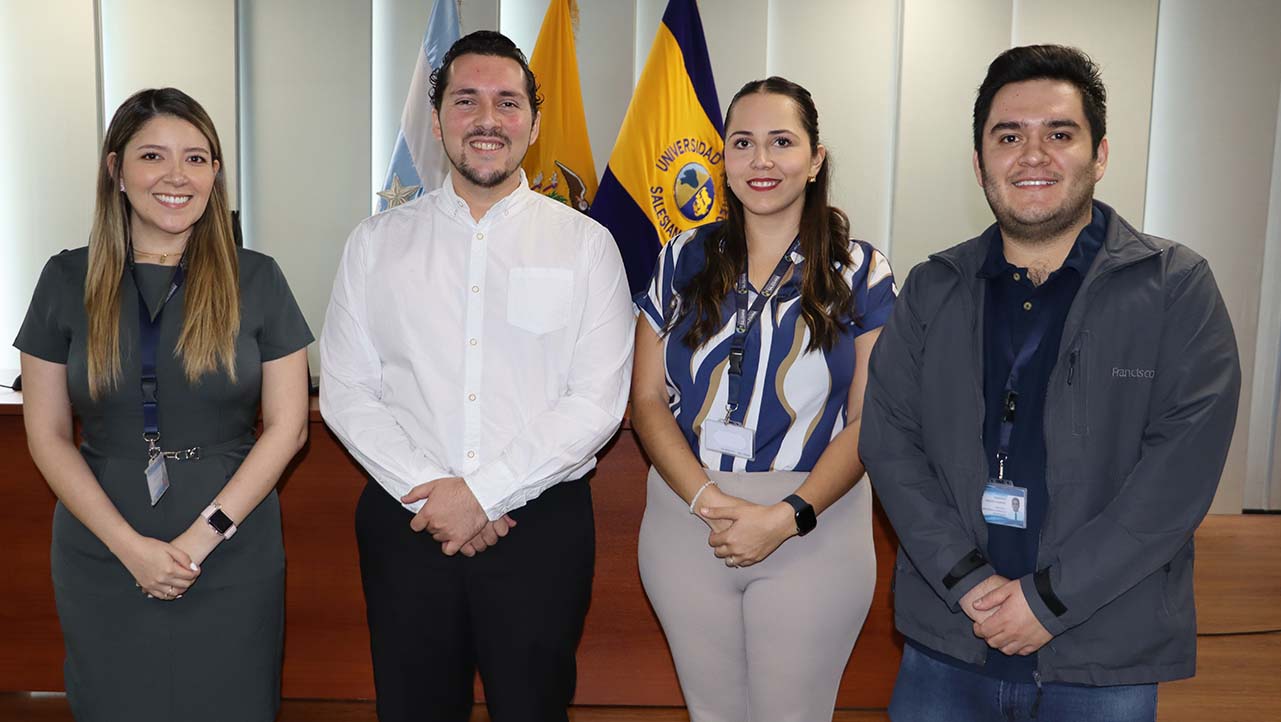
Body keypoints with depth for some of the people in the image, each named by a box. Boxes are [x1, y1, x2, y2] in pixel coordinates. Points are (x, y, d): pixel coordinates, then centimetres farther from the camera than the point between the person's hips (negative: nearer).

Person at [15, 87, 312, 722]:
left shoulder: (256, 280, -2)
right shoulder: (68, 281, 1)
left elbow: (287, 425, -4)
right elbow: (47, 437, 0)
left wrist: (203, 536, -12)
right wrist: (132, 546, -10)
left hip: (234, 557, -1)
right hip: (102, 559, 1)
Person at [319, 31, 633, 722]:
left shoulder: (585, 244, 0)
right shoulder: (376, 242, 5)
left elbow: (598, 401, -7)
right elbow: (345, 390, 1)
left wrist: (482, 492, -13)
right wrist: (428, 490, -11)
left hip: (543, 523, -1)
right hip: (405, 521, 2)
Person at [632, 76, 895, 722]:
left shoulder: (860, 274, -1)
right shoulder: (684, 261, 4)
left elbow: (867, 420, -4)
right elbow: (648, 399, 1)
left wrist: (787, 517, -16)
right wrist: (707, 499, -13)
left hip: (814, 534, -2)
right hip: (686, 523, 2)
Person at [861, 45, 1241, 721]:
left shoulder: (1177, 289, -4)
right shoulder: (931, 291, 4)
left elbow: (1181, 468, -12)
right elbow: (888, 441, -2)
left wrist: (1049, 598, -15)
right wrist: (967, 580, -13)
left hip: (1106, 664, -1)